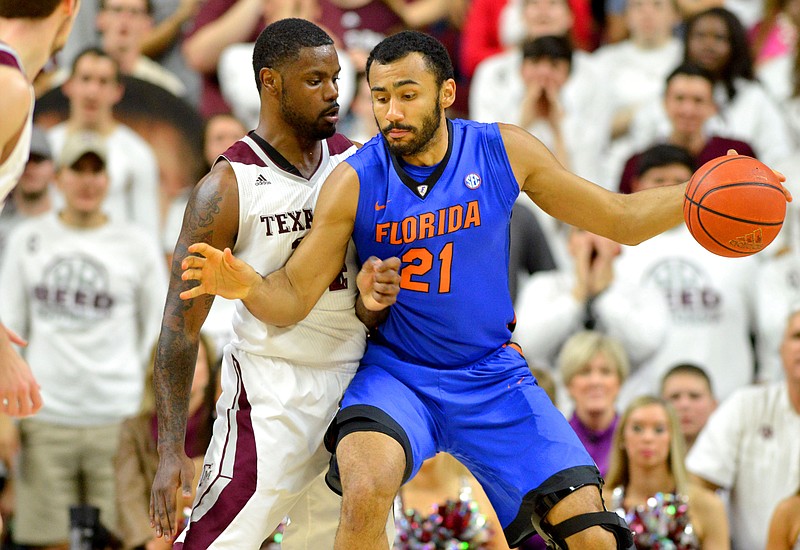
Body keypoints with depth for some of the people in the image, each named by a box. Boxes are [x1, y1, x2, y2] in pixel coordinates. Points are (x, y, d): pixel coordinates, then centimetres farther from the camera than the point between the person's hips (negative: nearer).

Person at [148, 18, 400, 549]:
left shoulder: (356, 165, 4)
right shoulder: (228, 188, -11)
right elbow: (181, 325, -9)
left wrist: (374, 294, -15)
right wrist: (171, 451, -14)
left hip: (354, 379, 6)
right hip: (270, 394, -6)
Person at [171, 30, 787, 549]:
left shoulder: (504, 152, -5)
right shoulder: (354, 182, -10)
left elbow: (621, 219, 3)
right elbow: (293, 297, -9)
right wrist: (246, 286, -31)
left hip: (494, 377, 2)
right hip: (395, 375, -2)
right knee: (366, 495, -33)